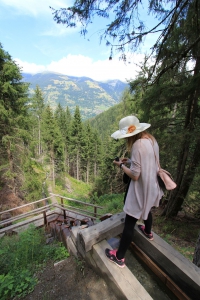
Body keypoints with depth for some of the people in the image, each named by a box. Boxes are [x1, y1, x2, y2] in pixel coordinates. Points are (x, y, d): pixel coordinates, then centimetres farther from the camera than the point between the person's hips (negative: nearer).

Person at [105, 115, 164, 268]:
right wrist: (130, 161, 5)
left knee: (129, 223, 6)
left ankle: (119, 257, 25)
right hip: (152, 185, 9)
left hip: (141, 189, -9)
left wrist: (121, 165, -11)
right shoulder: (151, 139, -1)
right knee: (146, 209, 35)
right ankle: (148, 232, 63)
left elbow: (134, 175, -26)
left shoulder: (138, 145, -28)